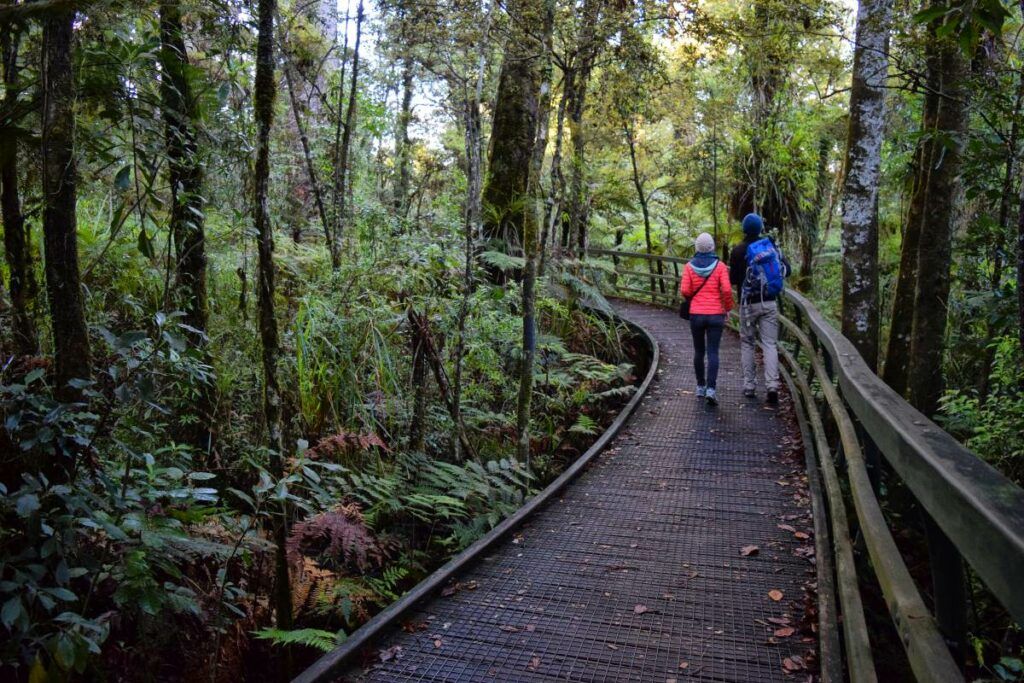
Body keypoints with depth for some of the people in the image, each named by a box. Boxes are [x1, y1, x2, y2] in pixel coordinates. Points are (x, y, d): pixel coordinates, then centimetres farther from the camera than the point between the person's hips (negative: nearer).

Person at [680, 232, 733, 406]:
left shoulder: (689, 266, -2)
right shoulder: (720, 266, -5)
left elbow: (684, 291, -8)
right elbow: (726, 290, -11)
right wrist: (728, 308, 5)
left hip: (696, 314, 2)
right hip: (715, 314, -1)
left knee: (699, 351, 15)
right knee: (713, 352, -2)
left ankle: (700, 386, 23)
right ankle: (711, 388, -15)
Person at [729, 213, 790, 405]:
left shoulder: (738, 251, -6)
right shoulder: (771, 246, 2)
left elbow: (733, 279, -4)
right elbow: (786, 269, 5)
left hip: (748, 304, -2)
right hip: (769, 303, 2)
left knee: (747, 344, 10)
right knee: (770, 344, 1)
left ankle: (749, 386, 9)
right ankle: (772, 385, -12)